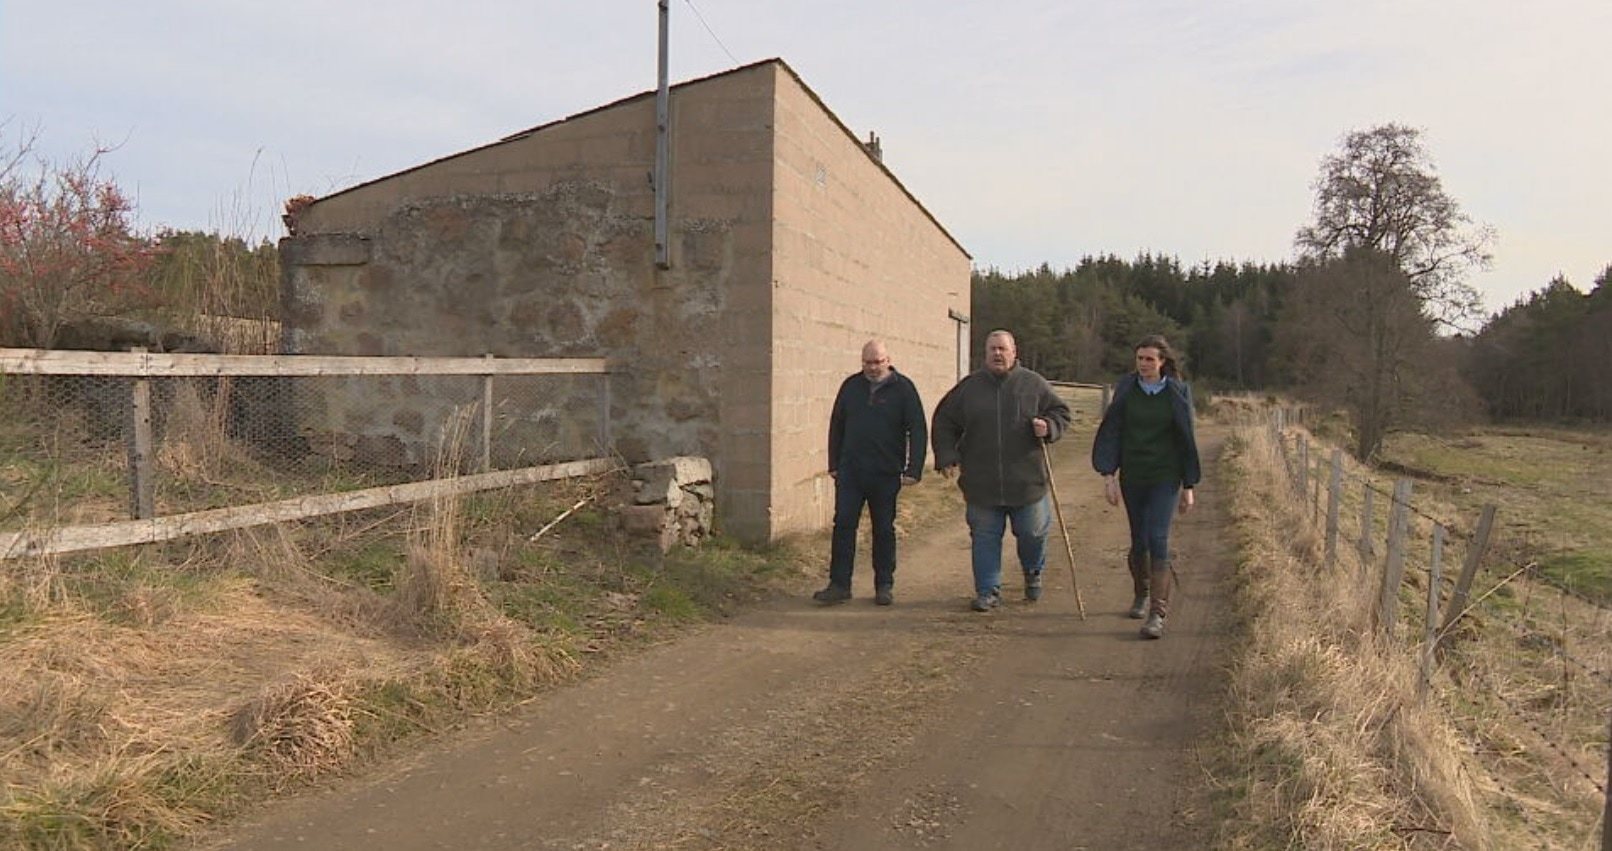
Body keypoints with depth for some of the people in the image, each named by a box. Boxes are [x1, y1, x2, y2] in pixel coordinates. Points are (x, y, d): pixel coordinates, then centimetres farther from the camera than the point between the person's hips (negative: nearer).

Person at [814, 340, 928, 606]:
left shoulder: (903, 388, -2)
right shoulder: (851, 386, 7)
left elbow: (917, 431, -5)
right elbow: (836, 426, 14)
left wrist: (913, 469, -13)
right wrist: (834, 464, 10)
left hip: (886, 474, -2)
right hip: (850, 472, 2)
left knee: (884, 530, 7)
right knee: (843, 525, -2)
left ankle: (884, 586, 16)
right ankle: (839, 585, 3)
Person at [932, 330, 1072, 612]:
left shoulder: (1034, 384, 2)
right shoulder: (969, 387, 4)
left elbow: (1061, 412, 10)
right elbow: (944, 423, 10)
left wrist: (1049, 427, -12)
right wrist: (946, 457, 0)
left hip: (1026, 480, 0)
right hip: (981, 483, 0)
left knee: (1032, 532, 10)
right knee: (985, 538, 4)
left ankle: (1033, 575, 39)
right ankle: (988, 591, 15)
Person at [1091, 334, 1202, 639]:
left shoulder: (1177, 393, -2)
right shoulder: (1125, 390, 1)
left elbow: (1186, 439, 2)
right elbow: (1111, 432, 0)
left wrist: (1189, 486, 3)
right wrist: (1108, 476, -9)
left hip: (1165, 477, -2)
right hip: (1132, 476, 2)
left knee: (1157, 538, -14)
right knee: (1138, 541, 12)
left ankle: (1158, 613, -13)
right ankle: (1141, 594, 37)